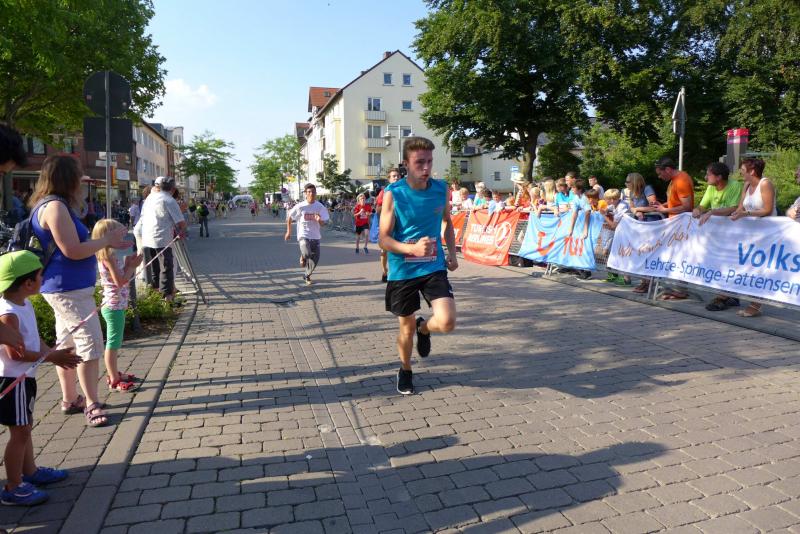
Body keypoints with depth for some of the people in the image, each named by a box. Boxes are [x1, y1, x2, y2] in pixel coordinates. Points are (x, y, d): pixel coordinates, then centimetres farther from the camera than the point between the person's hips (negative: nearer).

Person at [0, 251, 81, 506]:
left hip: (23, 377, 10)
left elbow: (34, 339, 10)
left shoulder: (24, 305, 4)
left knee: (24, 427, 21)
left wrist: (55, 354, -3)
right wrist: (52, 357, -18)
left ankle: (29, 471, 37)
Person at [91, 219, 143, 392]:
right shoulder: (109, 257, -17)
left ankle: (115, 374, 30)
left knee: (114, 342, 18)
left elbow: (122, 279, 15)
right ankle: (114, 381, 5)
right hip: (114, 306, -10)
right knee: (113, 343, -2)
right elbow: (120, 281, -22)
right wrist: (132, 266, -12)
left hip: (115, 305, 10)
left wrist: (128, 264, 6)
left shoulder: (110, 256, 11)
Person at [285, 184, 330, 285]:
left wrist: (319, 220, -26)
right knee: (307, 253, -27)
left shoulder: (320, 206, -2)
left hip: (315, 236, 3)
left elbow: (323, 222, -2)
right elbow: (289, 217, 7)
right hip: (303, 235, -3)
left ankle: (307, 276, 29)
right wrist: (288, 232, 10)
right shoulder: (299, 206, -7)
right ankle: (303, 257, 11)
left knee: (315, 259, 3)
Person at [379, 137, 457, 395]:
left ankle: (424, 328, 22)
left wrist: (452, 252, 6)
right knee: (406, 325, 12)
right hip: (402, 270, -2)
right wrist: (413, 248, -29)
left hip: (434, 267, 2)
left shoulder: (441, 189, -3)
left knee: (447, 322, -15)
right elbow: (384, 238, -12)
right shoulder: (393, 193, -13)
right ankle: (405, 370, 41)